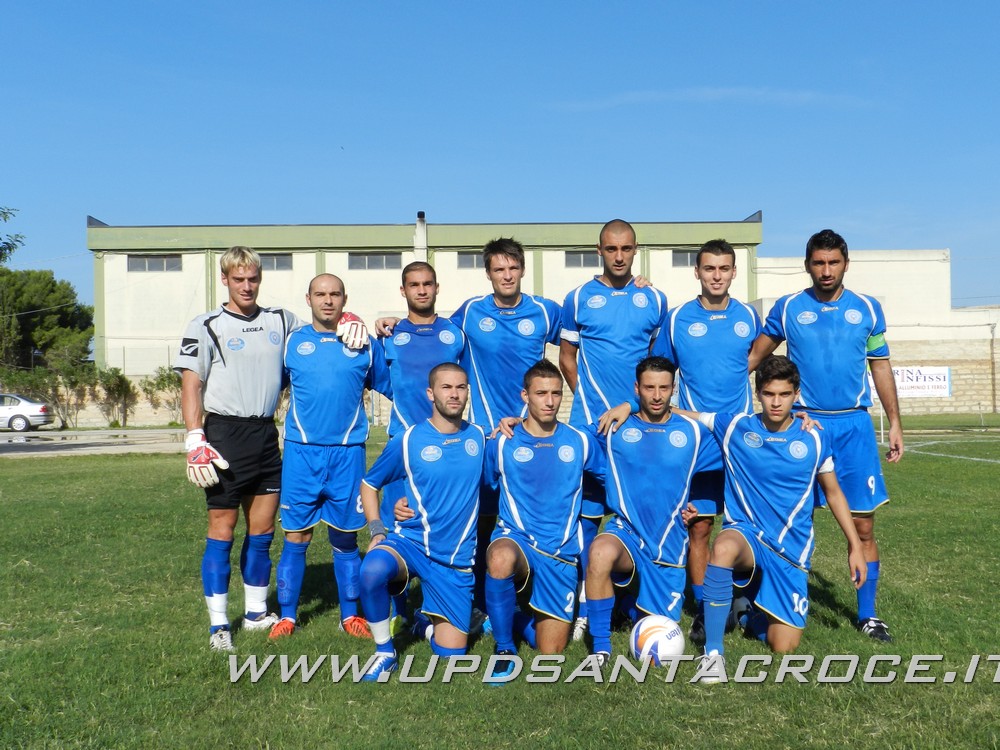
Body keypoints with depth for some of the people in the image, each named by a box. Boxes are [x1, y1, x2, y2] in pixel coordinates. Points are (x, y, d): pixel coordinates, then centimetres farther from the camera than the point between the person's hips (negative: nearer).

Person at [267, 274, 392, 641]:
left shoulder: (365, 345, 5)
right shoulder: (292, 342, 6)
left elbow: (392, 387, 15)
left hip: (348, 452, 0)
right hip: (301, 451, 0)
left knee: (345, 538, 8)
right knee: (296, 537, 4)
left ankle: (350, 615, 21)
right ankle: (287, 615, 18)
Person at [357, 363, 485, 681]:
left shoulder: (479, 437, 2)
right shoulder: (407, 440, -5)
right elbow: (369, 484, 7)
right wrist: (376, 530, -6)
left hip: (457, 559, 2)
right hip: (409, 542, -2)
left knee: (451, 652, 2)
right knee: (372, 571, -36)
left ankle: (435, 616, 36)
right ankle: (385, 652, -12)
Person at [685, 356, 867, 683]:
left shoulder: (814, 438, -1)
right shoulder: (734, 427, -5)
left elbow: (833, 492, 10)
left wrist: (855, 546, 9)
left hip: (792, 549, 2)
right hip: (747, 533, -2)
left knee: (784, 646, -4)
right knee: (723, 547, -40)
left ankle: (759, 602, 33)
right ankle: (712, 654, -28)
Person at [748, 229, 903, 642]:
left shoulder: (867, 309, 6)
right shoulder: (788, 309, 2)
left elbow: (881, 366, 11)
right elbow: (755, 354, 8)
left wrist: (895, 423, 9)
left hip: (854, 425, 1)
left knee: (862, 524, 2)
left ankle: (867, 614, 16)